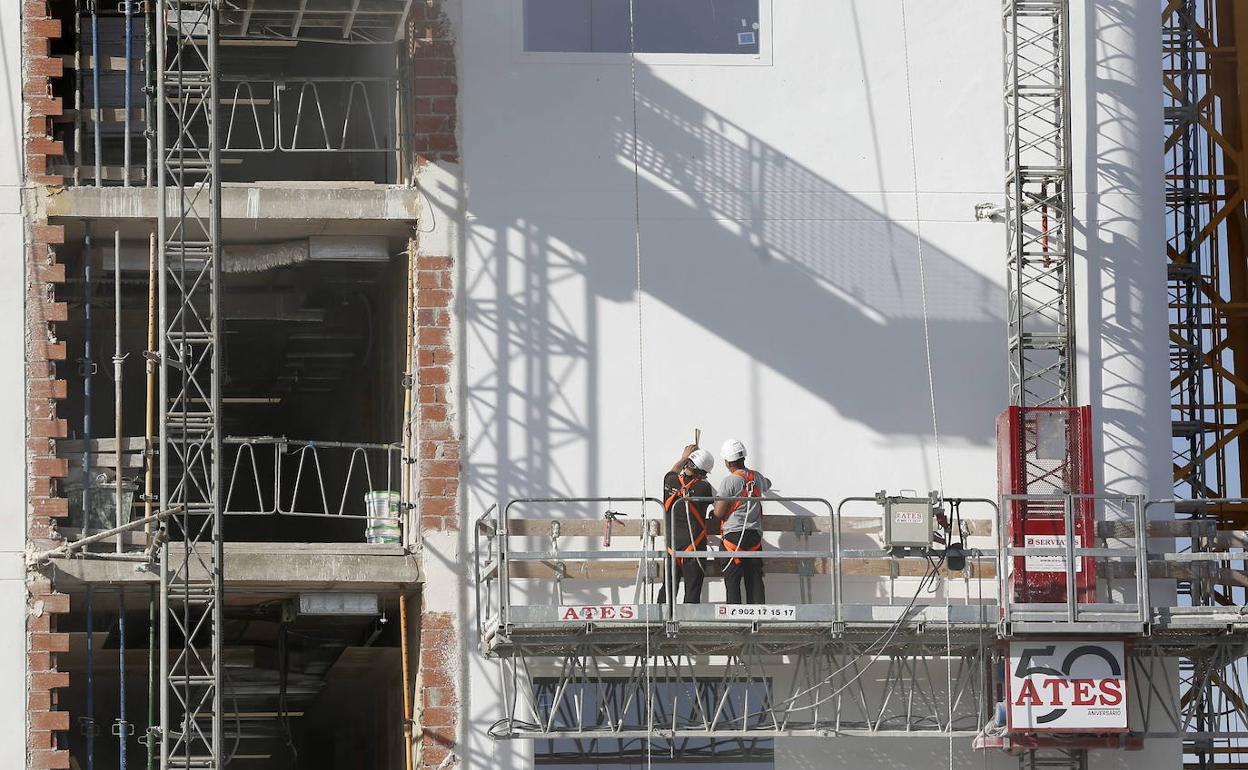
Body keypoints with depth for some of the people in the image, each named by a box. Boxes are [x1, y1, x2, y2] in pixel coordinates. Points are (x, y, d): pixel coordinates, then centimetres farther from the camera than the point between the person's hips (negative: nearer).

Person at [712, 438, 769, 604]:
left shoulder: (729, 481, -10)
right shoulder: (757, 477, 8)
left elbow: (719, 513, -11)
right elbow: (767, 485, 35)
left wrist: (716, 502, 11)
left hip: (734, 536, -5)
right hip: (755, 536, 5)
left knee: (732, 582, -3)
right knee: (755, 581, 5)